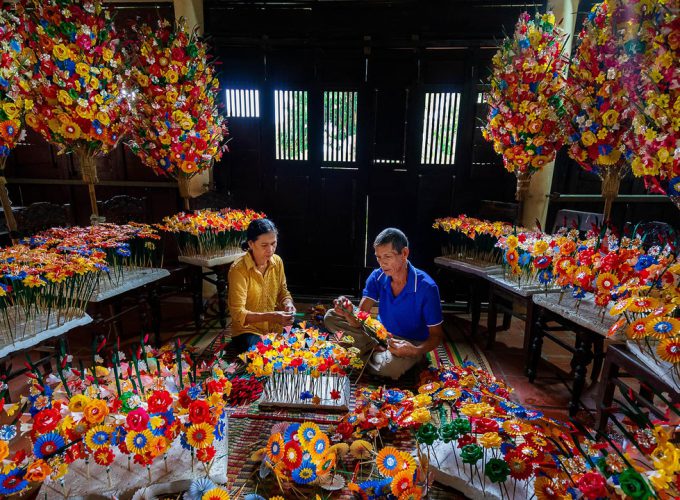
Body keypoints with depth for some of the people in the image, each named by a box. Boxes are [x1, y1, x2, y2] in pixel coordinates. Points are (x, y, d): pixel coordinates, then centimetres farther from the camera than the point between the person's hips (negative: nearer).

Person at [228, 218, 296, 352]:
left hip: (275, 327, 6)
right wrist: (270, 316, -35)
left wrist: (287, 303, -13)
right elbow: (238, 313, -22)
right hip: (248, 329, -5)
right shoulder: (238, 269, -21)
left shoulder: (277, 261, -4)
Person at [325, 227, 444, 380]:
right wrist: (349, 313, -37)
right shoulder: (377, 277, -10)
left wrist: (417, 351, -37)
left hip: (410, 343, -5)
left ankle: (371, 353, -5)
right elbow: (359, 321, -13)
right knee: (331, 317, -5)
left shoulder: (426, 287, -23)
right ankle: (378, 352, -10)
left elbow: (436, 335, -16)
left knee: (390, 367, -40)